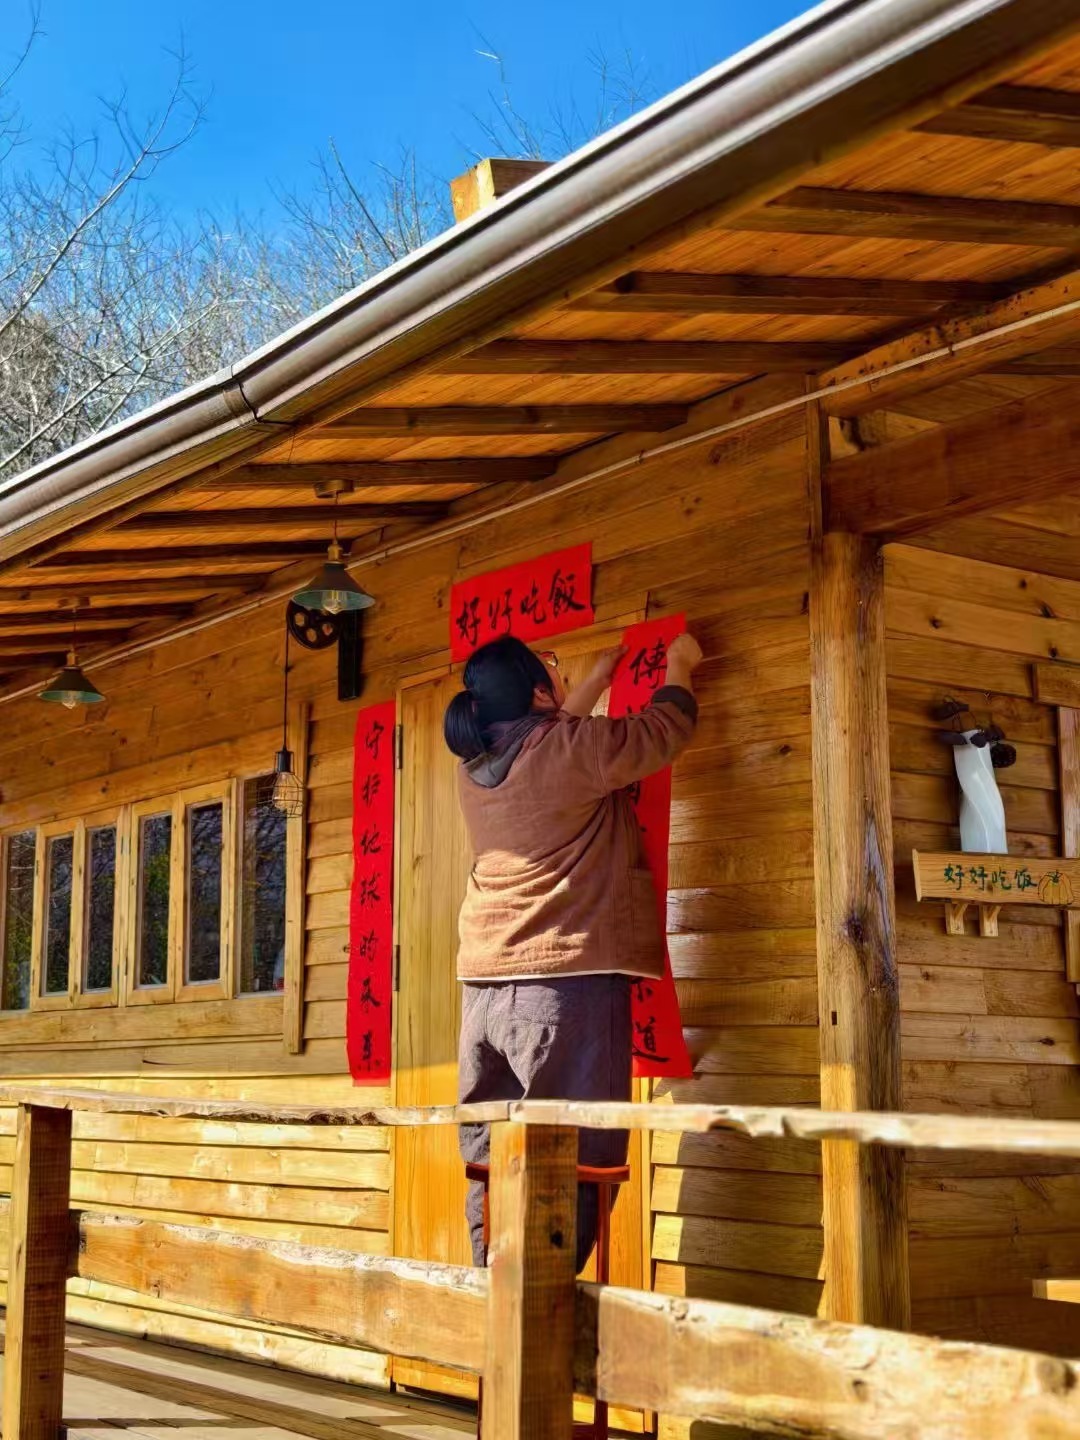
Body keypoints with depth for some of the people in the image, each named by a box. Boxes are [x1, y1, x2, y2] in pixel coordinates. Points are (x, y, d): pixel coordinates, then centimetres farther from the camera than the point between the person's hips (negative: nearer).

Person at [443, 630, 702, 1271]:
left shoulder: (476, 763, 10)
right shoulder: (574, 747, -11)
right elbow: (665, 731, 3)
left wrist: (601, 676, 40)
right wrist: (679, 665, 22)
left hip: (485, 986, 7)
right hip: (569, 979, -7)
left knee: (491, 1158, 11)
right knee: (576, 1163, -3)